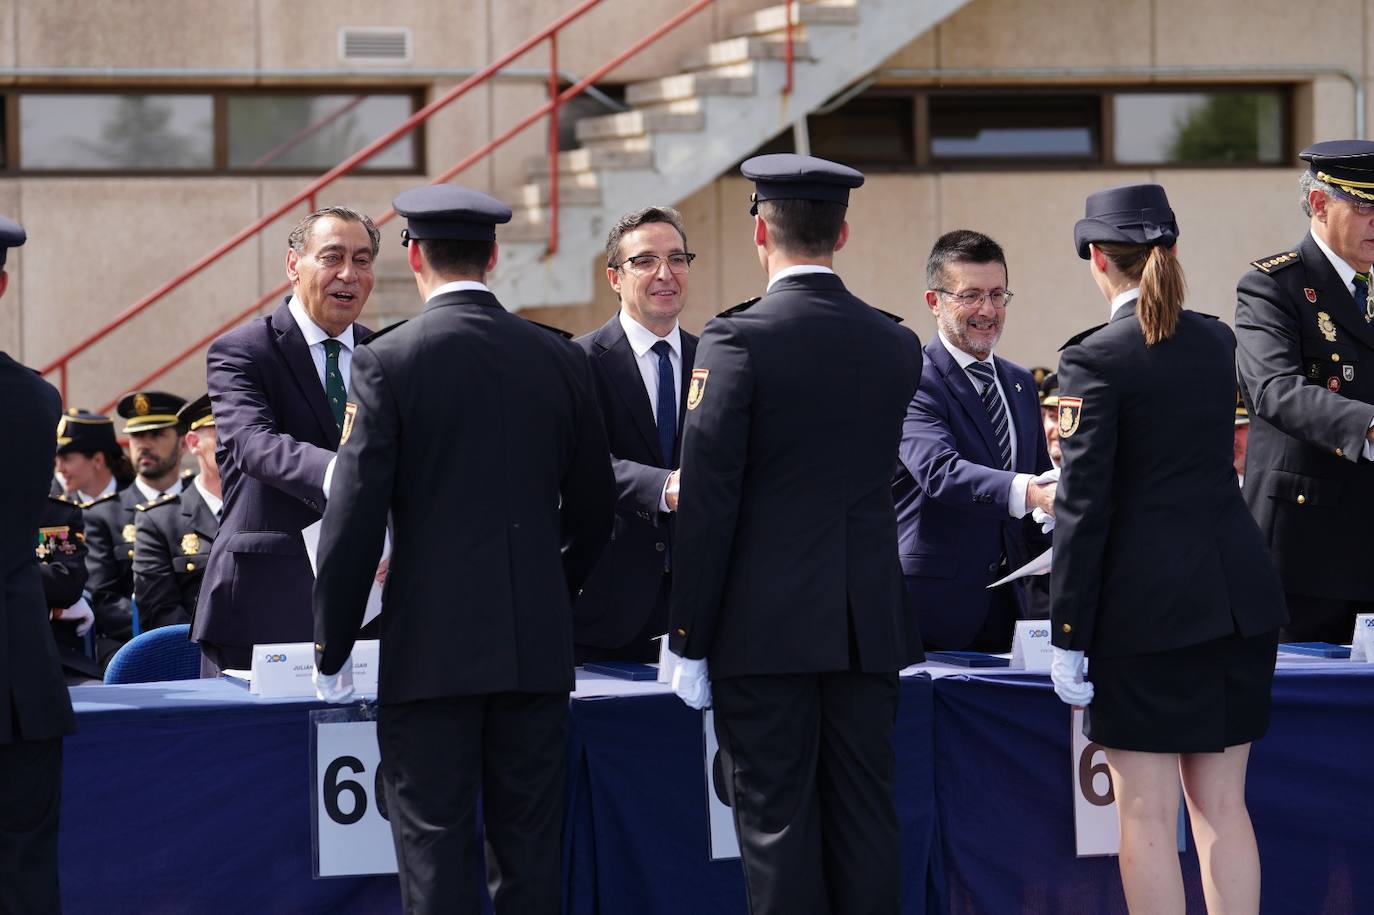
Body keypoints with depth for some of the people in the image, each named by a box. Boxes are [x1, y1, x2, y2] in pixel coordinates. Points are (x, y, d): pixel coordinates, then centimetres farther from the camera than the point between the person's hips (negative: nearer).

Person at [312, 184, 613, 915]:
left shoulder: (389, 361, -7)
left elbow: (356, 517, -9)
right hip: (537, 645, 4)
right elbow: (592, 508, 12)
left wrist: (331, 653, 0)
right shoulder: (560, 360, 6)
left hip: (432, 647, -4)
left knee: (438, 855, -1)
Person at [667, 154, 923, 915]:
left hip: (766, 625, -5)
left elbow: (706, 499, -11)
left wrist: (689, 641, -6)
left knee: (777, 824, -1)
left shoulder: (737, 339, -10)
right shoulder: (896, 345, 6)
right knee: (864, 823, 8)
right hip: (870, 624, 5)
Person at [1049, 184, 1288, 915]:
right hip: (1239, 594, 6)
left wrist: (1066, 637, -8)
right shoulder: (1216, 341, 9)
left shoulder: (1096, 361, -11)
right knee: (1222, 805, 11)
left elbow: (1083, 509, -13)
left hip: (1146, 602, -6)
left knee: (1146, 815, 0)